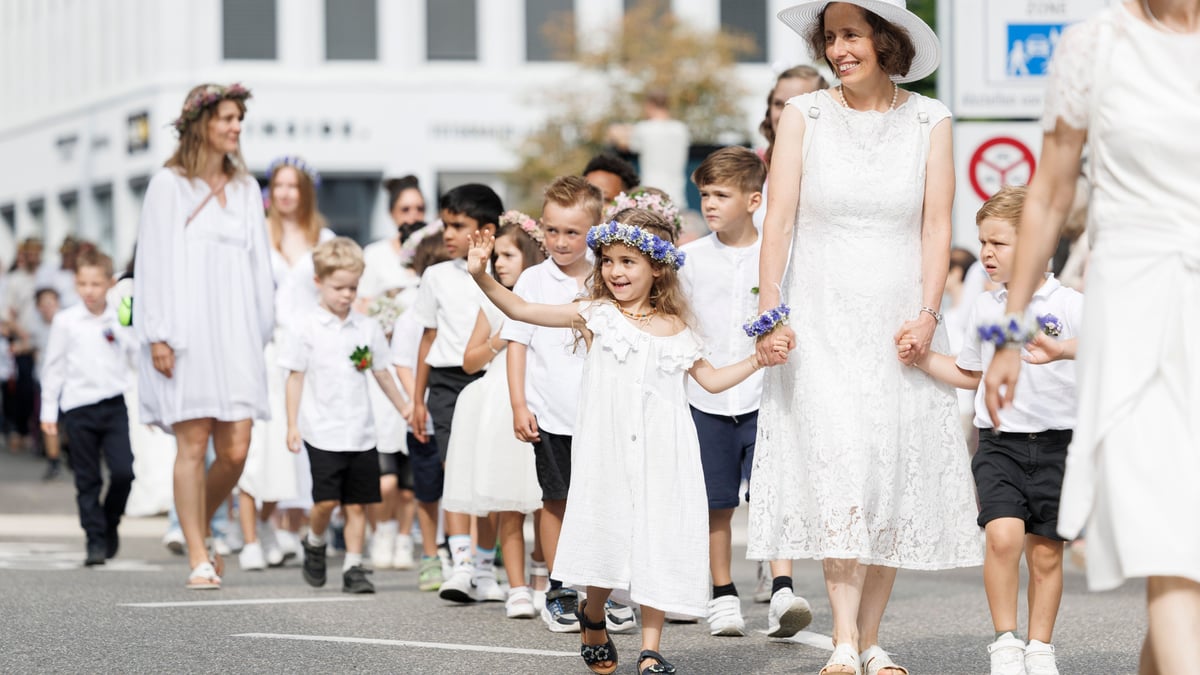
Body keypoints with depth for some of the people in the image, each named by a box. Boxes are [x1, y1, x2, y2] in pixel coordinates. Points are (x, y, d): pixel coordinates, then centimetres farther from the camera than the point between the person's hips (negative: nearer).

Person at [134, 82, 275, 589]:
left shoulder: (245, 187, 16)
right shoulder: (169, 185, 2)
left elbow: (259, 263, 17)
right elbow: (154, 261, -2)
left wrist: (261, 332, 10)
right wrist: (159, 335, -9)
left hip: (234, 332, 4)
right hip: (186, 333, -4)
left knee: (236, 449, -4)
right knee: (193, 445, -6)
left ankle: (197, 530, 22)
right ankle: (198, 561, 0)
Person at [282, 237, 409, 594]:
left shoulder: (368, 329, 7)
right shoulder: (307, 329, -1)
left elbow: (382, 374, 17)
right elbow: (295, 378, 2)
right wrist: (292, 425, -2)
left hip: (361, 434, 3)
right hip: (323, 432, -3)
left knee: (356, 504, 3)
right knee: (327, 500, -9)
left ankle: (353, 566, 9)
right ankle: (314, 544, 19)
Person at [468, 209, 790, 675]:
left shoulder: (674, 327, 9)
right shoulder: (594, 315, 2)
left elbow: (711, 380, 19)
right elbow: (522, 310, -3)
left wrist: (759, 359, 8)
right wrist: (482, 277, -15)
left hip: (661, 456, 1)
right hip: (609, 454, -1)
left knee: (657, 546, -2)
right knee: (608, 538, -1)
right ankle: (593, 617, 30)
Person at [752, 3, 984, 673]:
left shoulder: (929, 120, 5)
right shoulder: (805, 115, 2)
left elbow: (937, 226, 3)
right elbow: (778, 220, 1)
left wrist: (927, 314, -8)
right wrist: (770, 314, -7)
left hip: (899, 324, 2)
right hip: (821, 322, -2)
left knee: (897, 477, 0)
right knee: (840, 462, -15)